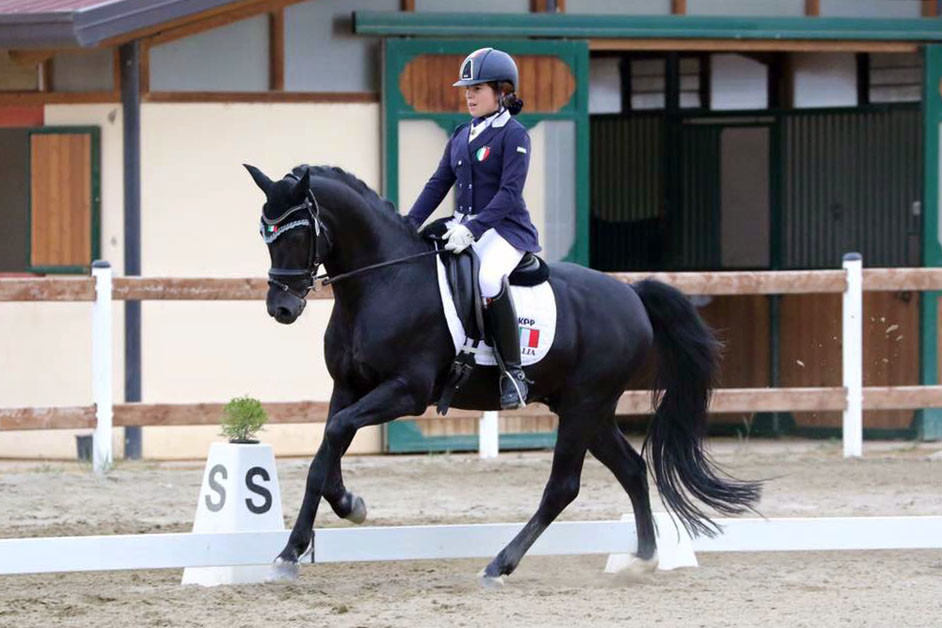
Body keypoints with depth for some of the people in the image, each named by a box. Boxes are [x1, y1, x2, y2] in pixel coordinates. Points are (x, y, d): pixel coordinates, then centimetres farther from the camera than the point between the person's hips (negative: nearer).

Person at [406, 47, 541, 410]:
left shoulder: (513, 135, -8)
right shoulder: (461, 136, 15)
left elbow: (510, 192, -18)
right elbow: (439, 184, 15)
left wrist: (472, 229, -27)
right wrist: (409, 225, 3)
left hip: (505, 229, -8)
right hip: (462, 227, 8)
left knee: (489, 279, -36)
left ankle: (513, 371, -27)